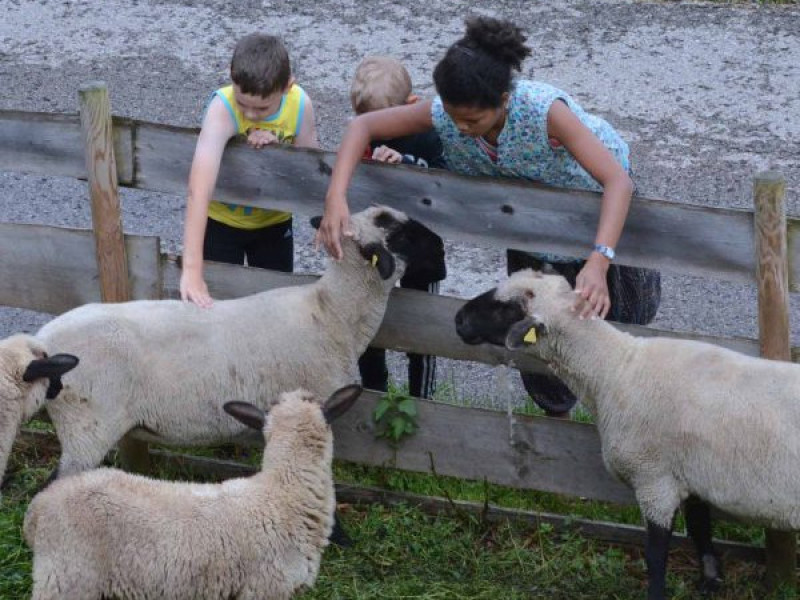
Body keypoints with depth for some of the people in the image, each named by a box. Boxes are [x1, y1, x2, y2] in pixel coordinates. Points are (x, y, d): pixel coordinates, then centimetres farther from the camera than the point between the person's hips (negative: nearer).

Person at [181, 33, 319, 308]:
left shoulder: (300, 104, -23)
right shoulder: (223, 108, -35)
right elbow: (198, 190, -46)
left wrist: (277, 150, -31)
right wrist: (191, 270, -54)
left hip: (274, 222, 3)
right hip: (220, 220, -3)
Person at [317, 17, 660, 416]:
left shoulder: (544, 110, -45)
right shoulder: (445, 113, -33)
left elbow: (618, 181, -51)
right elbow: (362, 126, -24)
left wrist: (598, 263, -65)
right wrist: (336, 196, -41)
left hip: (591, 195, -4)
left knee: (626, 311, 9)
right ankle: (556, 412, 38)